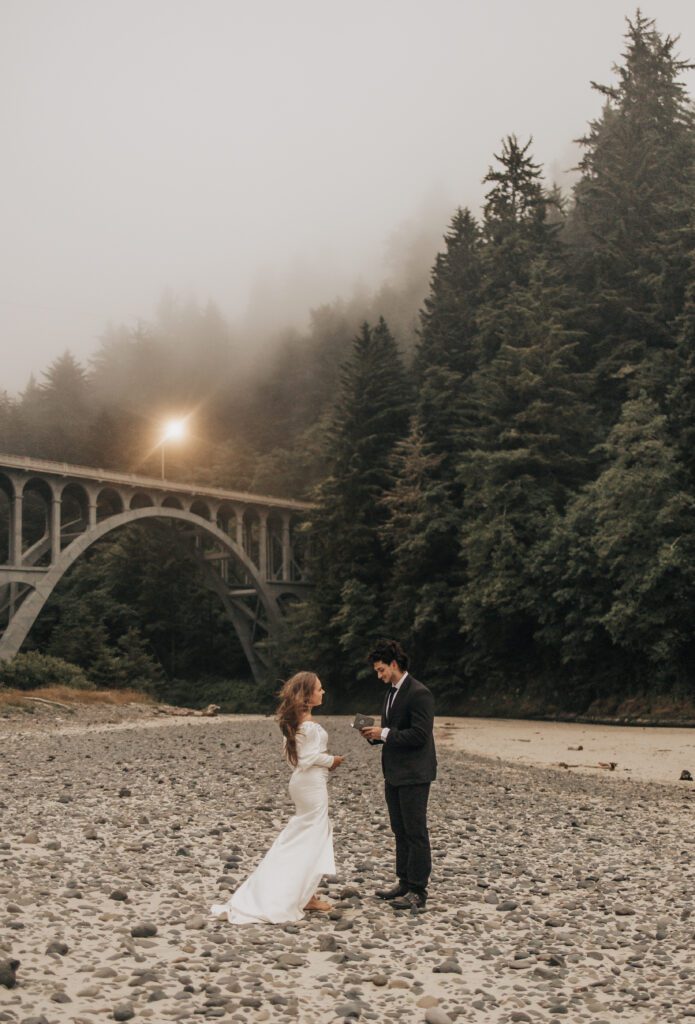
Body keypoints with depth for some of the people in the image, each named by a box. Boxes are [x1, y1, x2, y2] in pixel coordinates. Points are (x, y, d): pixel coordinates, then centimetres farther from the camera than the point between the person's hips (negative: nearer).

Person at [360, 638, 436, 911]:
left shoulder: (418, 694, -16)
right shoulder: (392, 693, 14)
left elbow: (419, 735, -22)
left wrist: (384, 733, -19)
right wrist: (375, 734, 2)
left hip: (413, 775, -9)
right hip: (394, 775, 9)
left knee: (415, 832, -4)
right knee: (400, 831, 14)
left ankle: (418, 892, 2)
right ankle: (405, 883, 23)